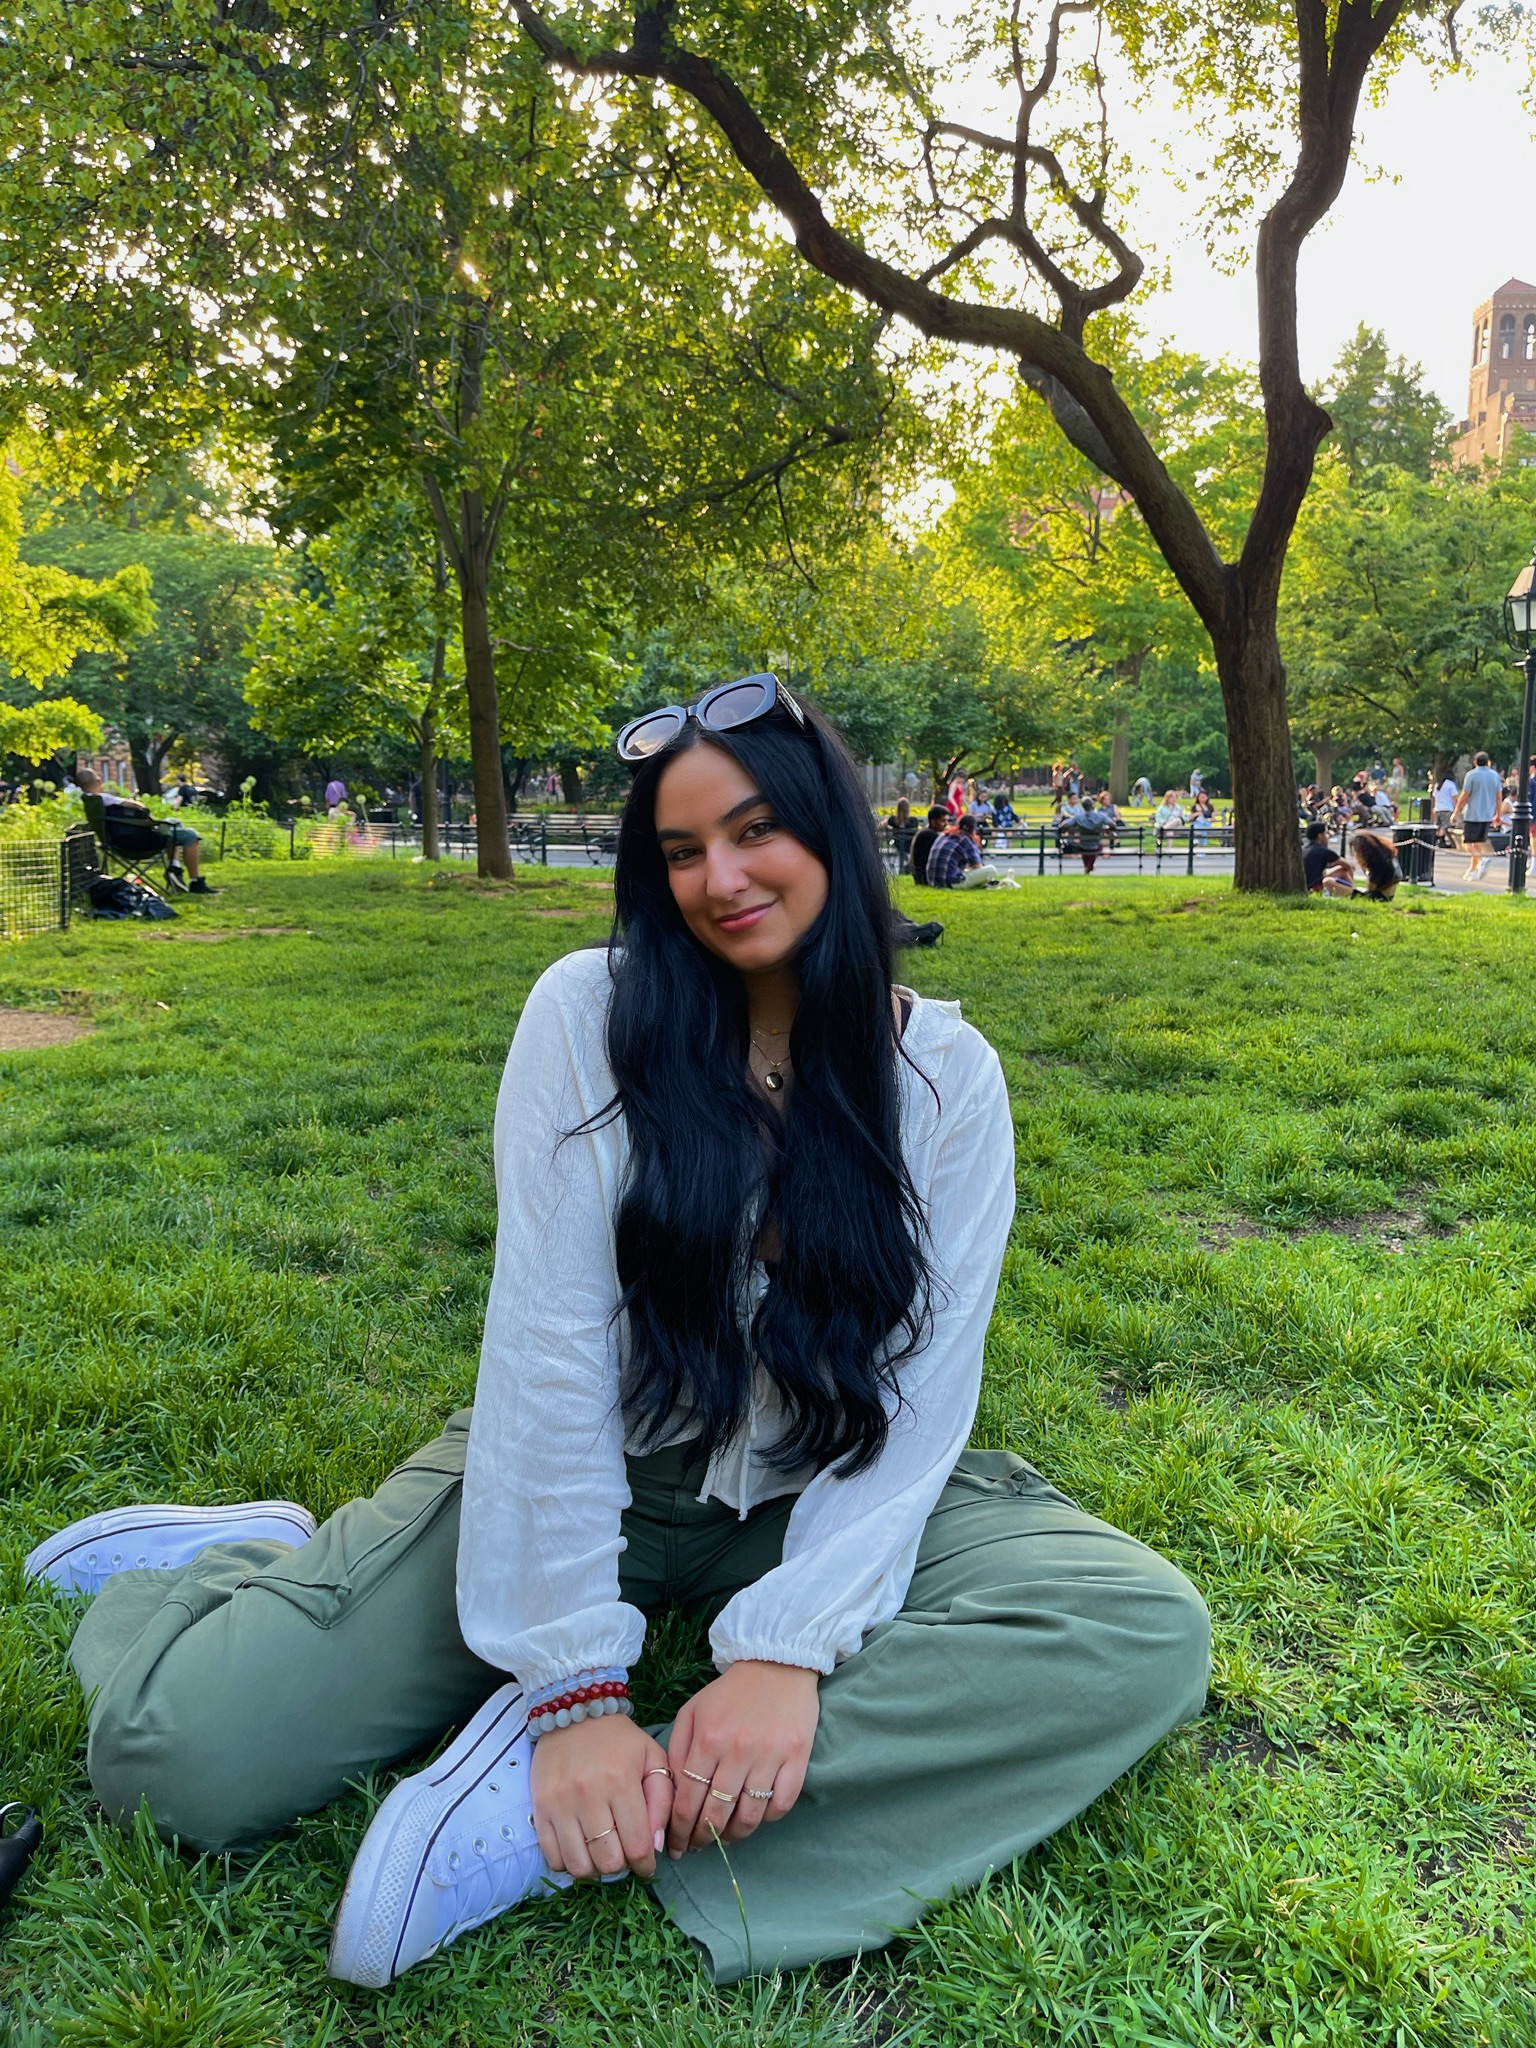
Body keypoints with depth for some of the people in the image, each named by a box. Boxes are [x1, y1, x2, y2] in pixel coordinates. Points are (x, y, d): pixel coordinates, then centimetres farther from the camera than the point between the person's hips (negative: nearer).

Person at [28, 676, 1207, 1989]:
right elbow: (549, 1341, -17)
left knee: (1152, 1636, -24)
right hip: (588, 1474, -2)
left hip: (827, 1494, 3)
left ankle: (549, 1809, -21)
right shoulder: (590, 1014, -12)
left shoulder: (946, 1074, -8)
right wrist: (576, 1686, -21)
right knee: (183, 1751, -18)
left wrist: (791, 1646, -23)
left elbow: (921, 1390, -11)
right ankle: (240, 1565, 21)